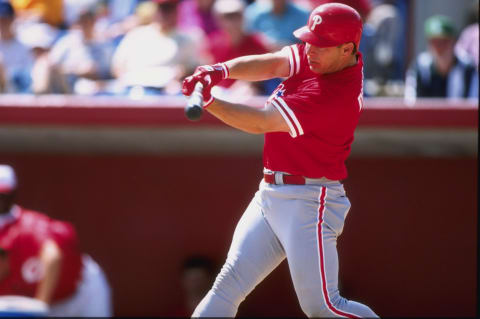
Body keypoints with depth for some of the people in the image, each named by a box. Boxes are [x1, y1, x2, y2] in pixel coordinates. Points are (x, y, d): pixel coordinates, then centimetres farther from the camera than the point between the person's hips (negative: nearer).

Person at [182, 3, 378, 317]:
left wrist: (208, 101, -24)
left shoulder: (340, 97, -23)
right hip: (270, 195, 9)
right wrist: (219, 71, -25)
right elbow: (268, 65, -8)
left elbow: (261, 122, -24)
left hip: (308, 204, -9)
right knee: (228, 285, 2)